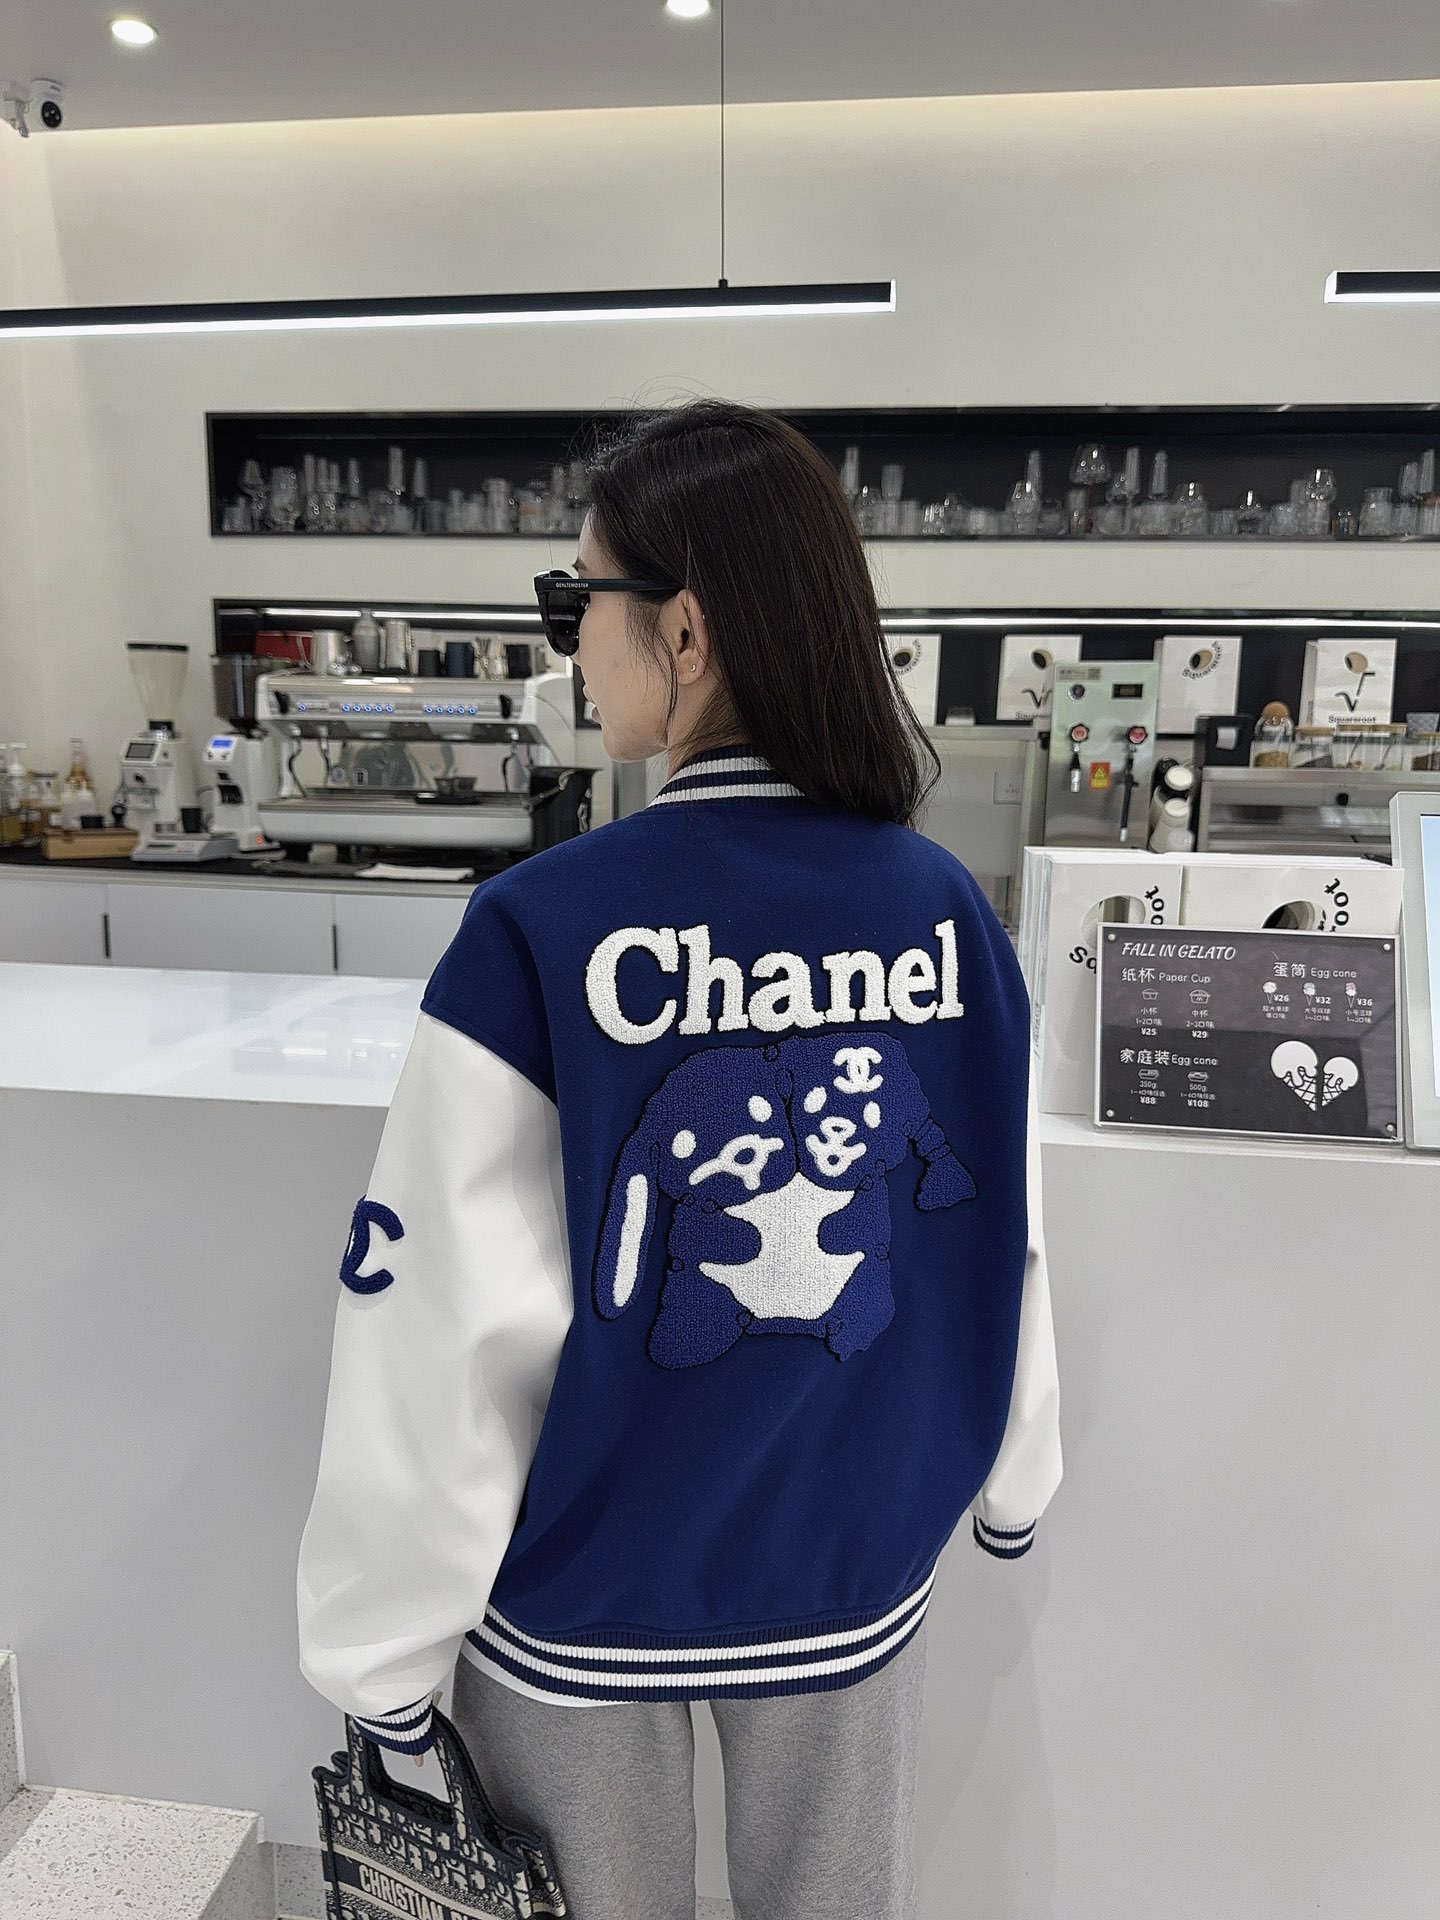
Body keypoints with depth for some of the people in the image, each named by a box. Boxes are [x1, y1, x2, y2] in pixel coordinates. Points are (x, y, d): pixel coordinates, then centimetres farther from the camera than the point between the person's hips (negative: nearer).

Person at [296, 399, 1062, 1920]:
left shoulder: (540, 931, -23)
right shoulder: (946, 910, -12)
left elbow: (455, 1320, -20)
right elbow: (1009, 1235, -2)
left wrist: (387, 1654, -6)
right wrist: (1013, 1476, 16)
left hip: (587, 1603, -2)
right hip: (854, 1582, 3)